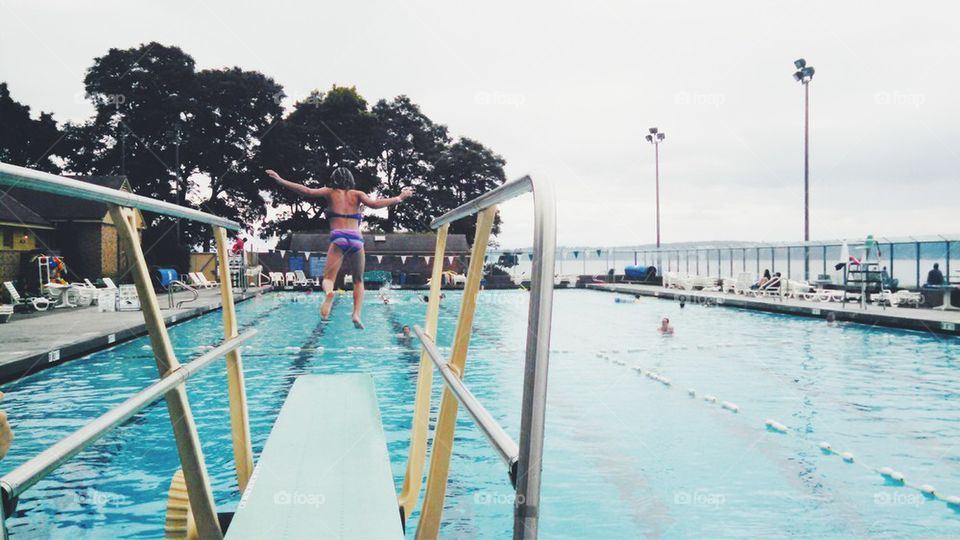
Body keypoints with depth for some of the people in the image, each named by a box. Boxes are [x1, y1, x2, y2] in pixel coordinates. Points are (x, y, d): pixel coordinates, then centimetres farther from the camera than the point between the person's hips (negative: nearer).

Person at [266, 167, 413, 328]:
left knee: (328, 278, -3)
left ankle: (329, 292, -40)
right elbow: (374, 204, 0)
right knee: (358, 280, 17)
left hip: (338, 238, -1)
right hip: (356, 238, 2)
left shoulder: (330, 192, 15)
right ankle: (356, 314, -2)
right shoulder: (357, 194, 15)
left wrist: (280, 181, 8)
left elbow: (307, 191, 4)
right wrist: (399, 198, 7)